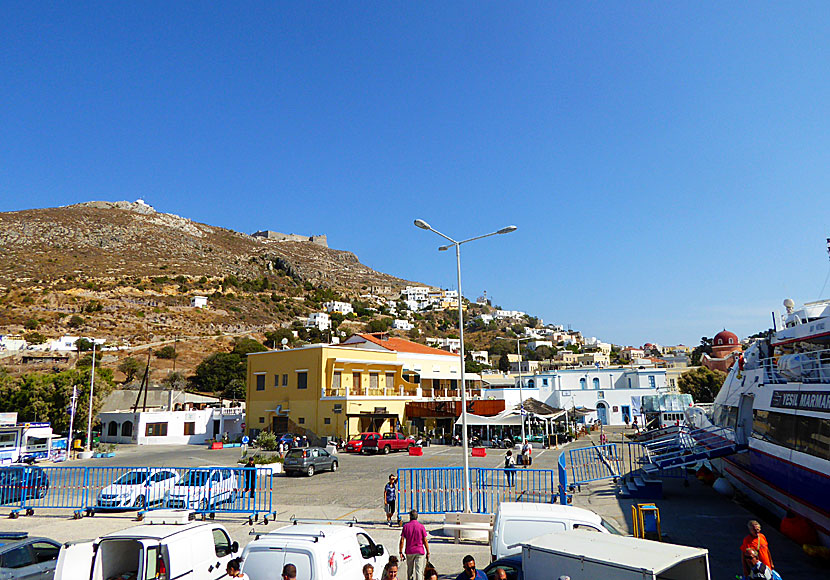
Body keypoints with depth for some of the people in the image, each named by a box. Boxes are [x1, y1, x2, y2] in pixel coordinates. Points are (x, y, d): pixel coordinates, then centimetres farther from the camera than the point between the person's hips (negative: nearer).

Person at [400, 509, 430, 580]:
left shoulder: (405, 526, -1)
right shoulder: (421, 526, -5)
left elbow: (402, 541, -3)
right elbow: (425, 541, -4)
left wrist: (401, 552, 2)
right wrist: (428, 553, 3)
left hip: (409, 551, 2)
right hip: (420, 551, -2)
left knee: (409, 571, 17)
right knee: (419, 571, -2)